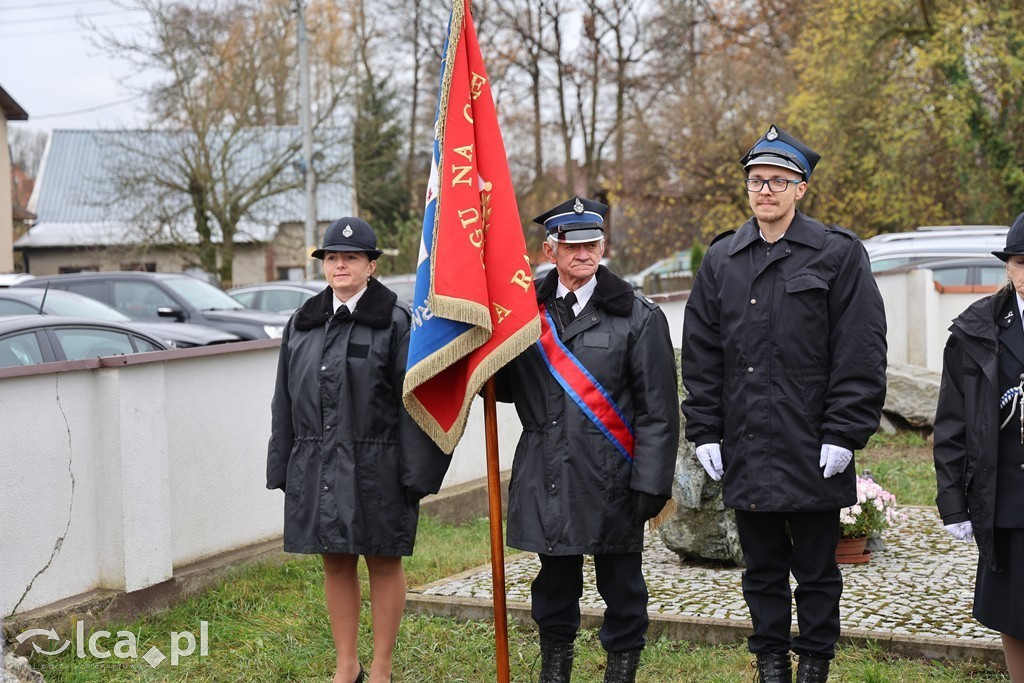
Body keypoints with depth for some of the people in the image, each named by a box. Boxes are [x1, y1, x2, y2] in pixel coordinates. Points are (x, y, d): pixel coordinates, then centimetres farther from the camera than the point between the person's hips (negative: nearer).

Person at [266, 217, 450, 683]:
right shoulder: (303, 323, 10)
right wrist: (282, 469, 10)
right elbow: (285, 402, 13)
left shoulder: (394, 322, -5)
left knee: (384, 564, 6)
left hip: (375, 468, -5)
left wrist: (415, 474, -14)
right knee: (335, 564, 12)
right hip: (316, 467, 5)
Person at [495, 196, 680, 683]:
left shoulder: (637, 317, -1)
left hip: (611, 477, -2)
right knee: (555, 579, 12)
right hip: (547, 475, 3)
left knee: (620, 583, 5)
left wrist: (650, 482, -10)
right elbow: (506, 386, 15)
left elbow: (658, 409, -3)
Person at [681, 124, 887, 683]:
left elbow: (860, 354, -6)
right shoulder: (721, 260, 10)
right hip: (745, 455, 4)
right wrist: (704, 432, 4)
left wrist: (843, 435, -11)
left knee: (816, 570, 7)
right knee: (762, 569, 12)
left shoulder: (838, 255, -2)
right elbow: (700, 355, 11)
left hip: (812, 454, -3)